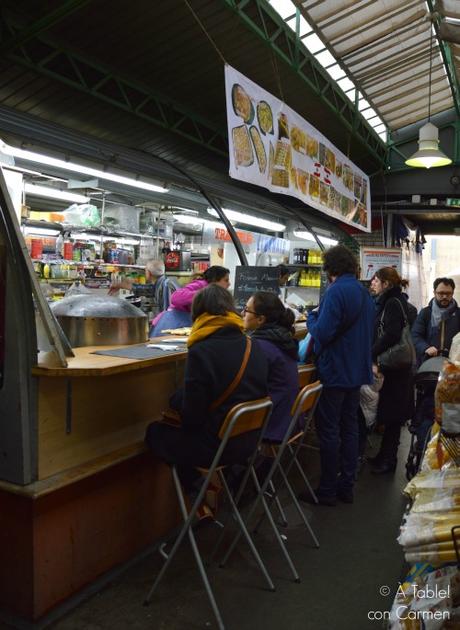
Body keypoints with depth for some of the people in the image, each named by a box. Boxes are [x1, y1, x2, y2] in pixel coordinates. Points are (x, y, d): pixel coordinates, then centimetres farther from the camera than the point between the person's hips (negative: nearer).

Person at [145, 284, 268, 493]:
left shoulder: (200, 352, -21)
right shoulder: (255, 348, -3)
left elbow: (191, 416, -18)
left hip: (216, 447, -7)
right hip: (249, 442, 7)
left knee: (154, 431, 18)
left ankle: (195, 493, 25)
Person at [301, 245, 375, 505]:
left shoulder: (336, 291, -18)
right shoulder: (365, 293, 9)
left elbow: (323, 333, -24)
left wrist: (312, 317, -3)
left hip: (334, 372, -8)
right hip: (358, 371, 8)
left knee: (329, 431, 1)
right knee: (350, 428, 14)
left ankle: (327, 491, 10)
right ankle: (346, 486, 23)